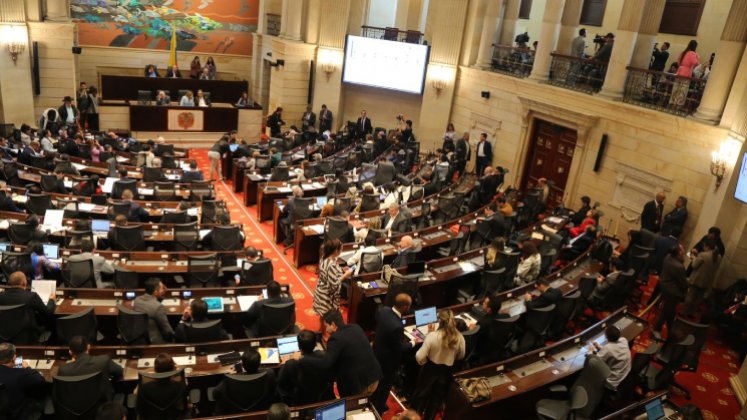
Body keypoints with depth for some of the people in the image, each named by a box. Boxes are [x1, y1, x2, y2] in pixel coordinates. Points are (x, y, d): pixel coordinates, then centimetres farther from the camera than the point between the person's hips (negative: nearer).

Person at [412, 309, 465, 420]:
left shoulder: (433, 336, -29)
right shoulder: (459, 338, -17)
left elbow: (420, 357, -25)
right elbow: (461, 356, 2)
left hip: (430, 369, -2)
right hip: (447, 371, 2)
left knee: (421, 394, 23)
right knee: (437, 397, 24)